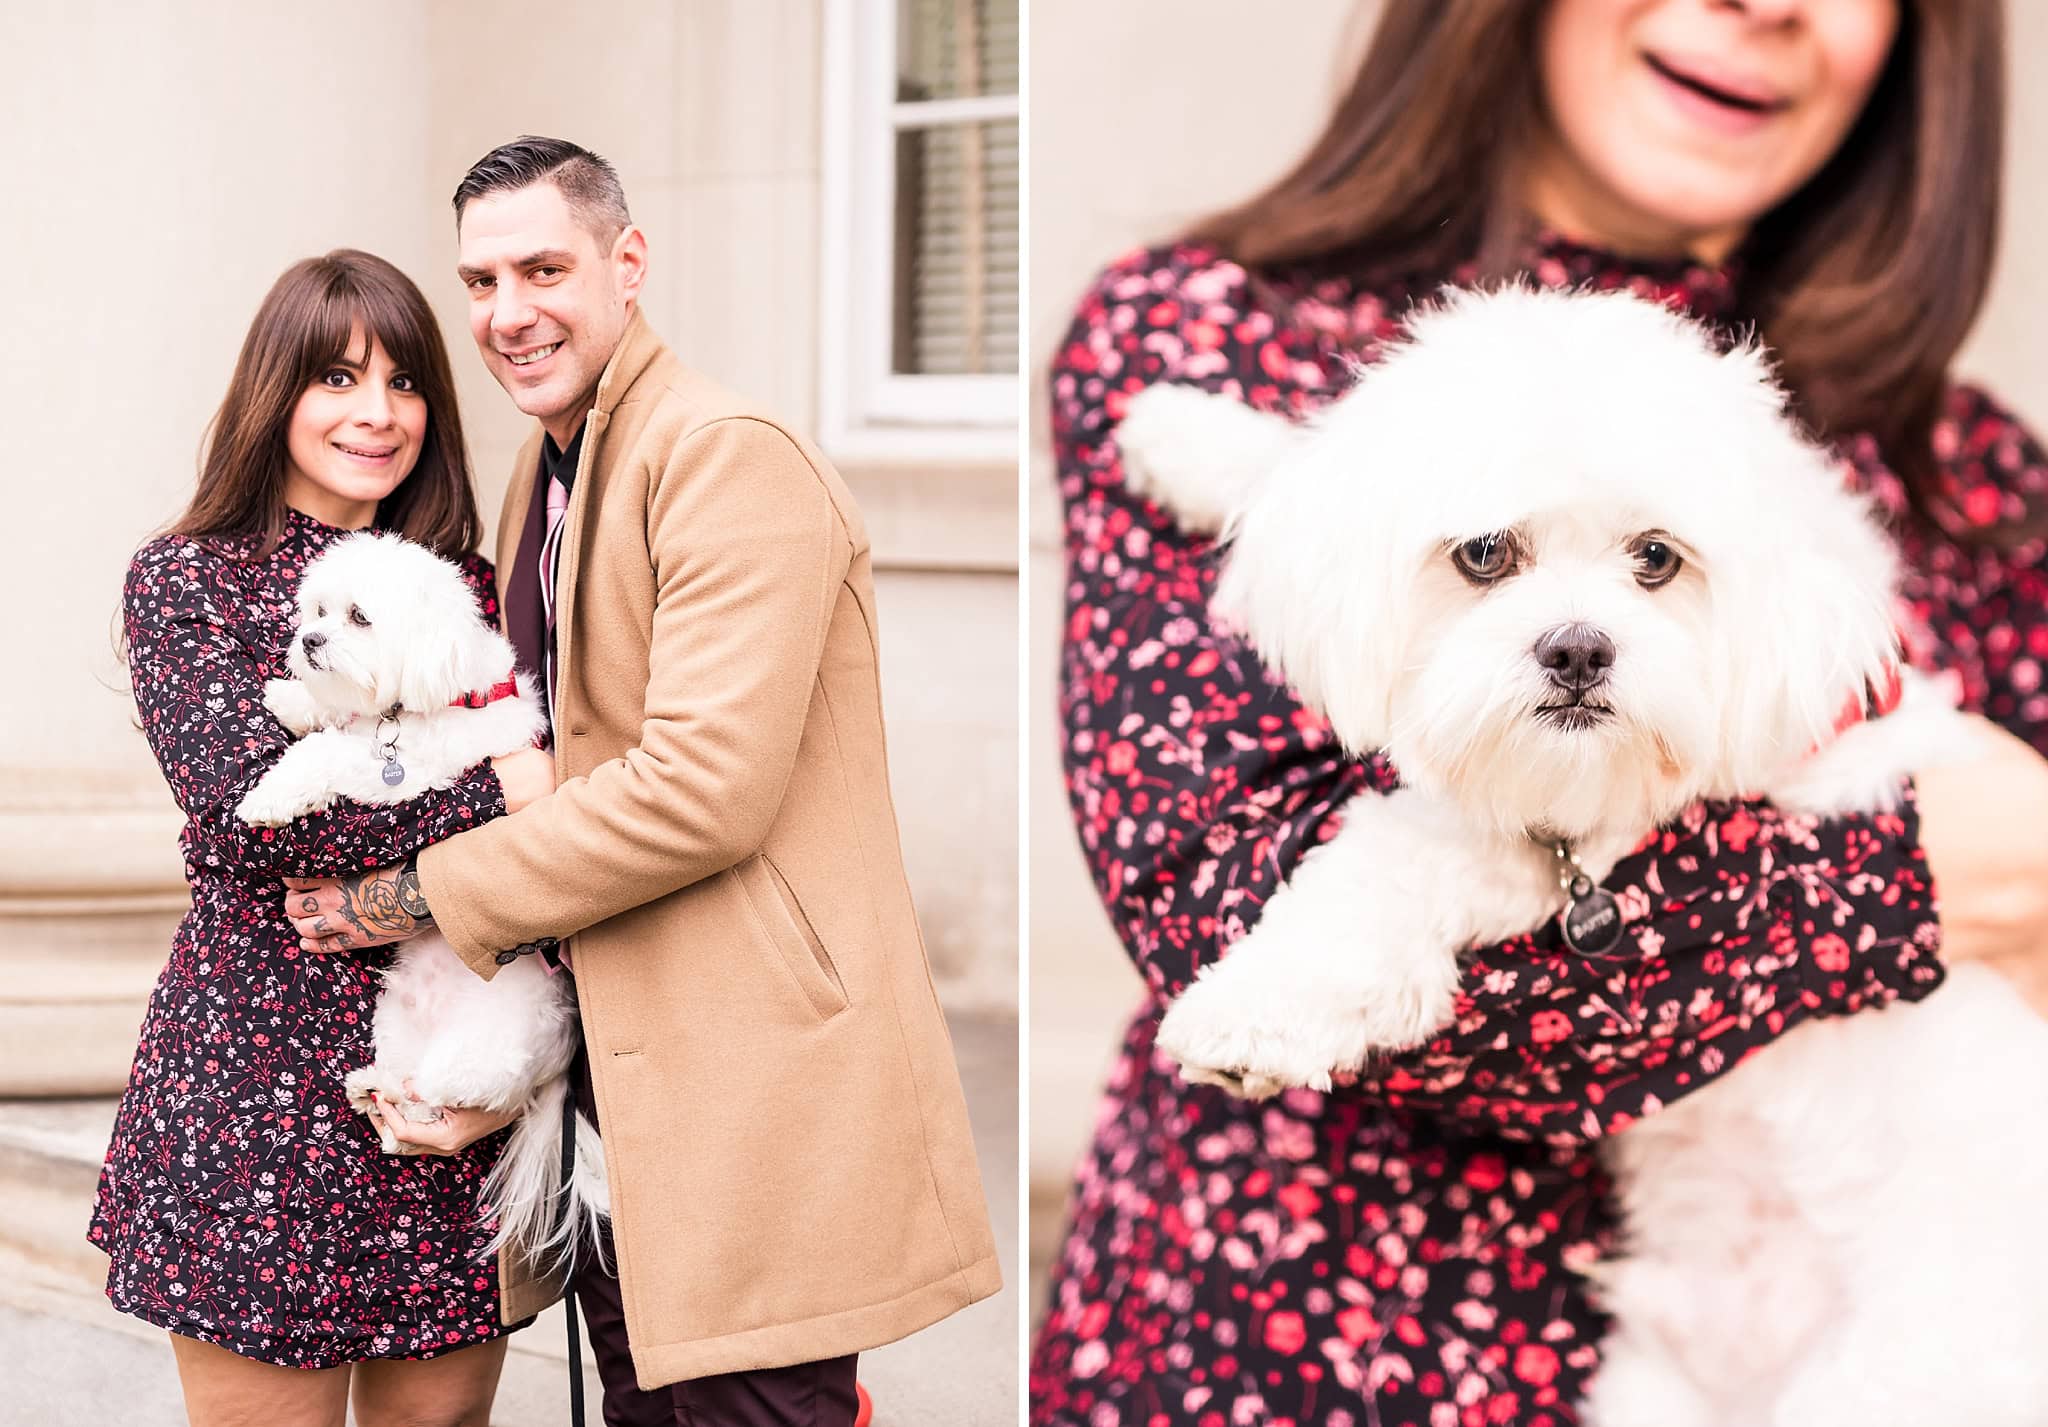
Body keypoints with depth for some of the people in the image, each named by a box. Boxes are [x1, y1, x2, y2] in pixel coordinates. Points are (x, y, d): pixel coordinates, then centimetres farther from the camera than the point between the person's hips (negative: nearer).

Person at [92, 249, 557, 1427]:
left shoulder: (469, 585, 11)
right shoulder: (188, 579, 0)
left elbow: (548, 782, 9)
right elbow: (240, 799, -14)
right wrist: (490, 799, -14)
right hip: (268, 1073, -4)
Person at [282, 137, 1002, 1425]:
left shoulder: (729, 454, -14)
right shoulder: (549, 468, 16)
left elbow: (706, 785, -23)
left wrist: (421, 896, -13)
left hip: (753, 1062, -9)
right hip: (610, 1058, 9)